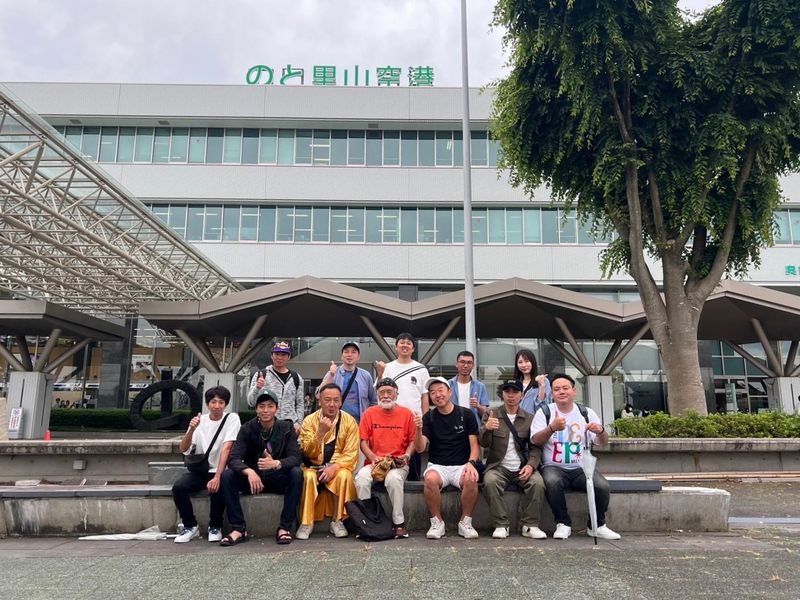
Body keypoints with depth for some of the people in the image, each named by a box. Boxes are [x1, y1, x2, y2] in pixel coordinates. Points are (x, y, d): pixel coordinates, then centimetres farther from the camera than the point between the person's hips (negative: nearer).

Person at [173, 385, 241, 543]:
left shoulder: (232, 418, -8)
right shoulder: (199, 420, 5)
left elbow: (226, 448, -19)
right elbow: (183, 449, -6)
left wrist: (217, 477, -29)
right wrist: (191, 430, -24)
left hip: (220, 471, -3)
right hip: (199, 470, 4)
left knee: (217, 488, -33)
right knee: (178, 487, -23)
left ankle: (215, 527, -5)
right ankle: (190, 526, -1)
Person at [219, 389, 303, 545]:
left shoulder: (286, 428, -6)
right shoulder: (247, 429, -4)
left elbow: (295, 458, -16)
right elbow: (233, 459, -15)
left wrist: (276, 463, -38)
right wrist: (249, 472, -37)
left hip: (277, 479, -1)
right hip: (252, 478, 1)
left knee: (296, 474, -30)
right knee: (227, 476, -25)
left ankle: (285, 528, -22)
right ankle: (238, 529, -18)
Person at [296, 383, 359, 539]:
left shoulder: (349, 421, -2)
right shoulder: (309, 420, -2)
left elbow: (351, 454, -7)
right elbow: (308, 453, -10)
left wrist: (334, 467, -23)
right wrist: (321, 432, -23)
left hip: (339, 466, 0)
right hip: (314, 466, 0)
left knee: (344, 476, -32)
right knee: (309, 477, -31)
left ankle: (337, 521, -16)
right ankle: (306, 522, -18)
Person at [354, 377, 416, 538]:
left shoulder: (406, 414, 6)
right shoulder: (369, 413, 8)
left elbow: (413, 440, 8)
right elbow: (363, 441, 5)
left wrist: (406, 456, -10)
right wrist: (373, 457, -11)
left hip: (398, 464, -1)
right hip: (374, 463, 2)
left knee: (393, 478, -35)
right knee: (361, 478, -31)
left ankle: (399, 523, -19)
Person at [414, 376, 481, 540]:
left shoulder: (466, 414, 4)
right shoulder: (429, 417, 6)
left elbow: (474, 445, 3)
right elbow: (420, 448, -2)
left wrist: (471, 462, -17)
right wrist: (419, 430, -21)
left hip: (461, 466, 0)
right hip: (437, 466, 0)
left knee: (471, 480, -33)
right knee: (431, 479, -33)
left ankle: (465, 522, -8)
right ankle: (437, 523, -11)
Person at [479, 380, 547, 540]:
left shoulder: (530, 419, 11)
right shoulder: (491, 415, 8)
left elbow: (535, 447, 6)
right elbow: (484, 443, -1)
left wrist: (531, 465, -14)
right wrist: (486, 429, -25)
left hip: (522, 468, 1)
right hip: (498, 466, -1)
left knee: (537, 483, -28)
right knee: (490, 481, -31)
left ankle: (530, 525, -13)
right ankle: (501, 525, -18)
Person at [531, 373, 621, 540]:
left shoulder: (587, 413, 10)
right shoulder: (544, 412, 3)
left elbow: (603, 442, 7)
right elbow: (535, 440, -8)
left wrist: (600, 431, -18)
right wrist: (552, 428, -27)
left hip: (581, 468, 2)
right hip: (554, 467, -2)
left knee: (603, 487, -24)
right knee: (552, 482, -34)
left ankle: (597, 526, 1)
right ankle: (563, 524, -12)